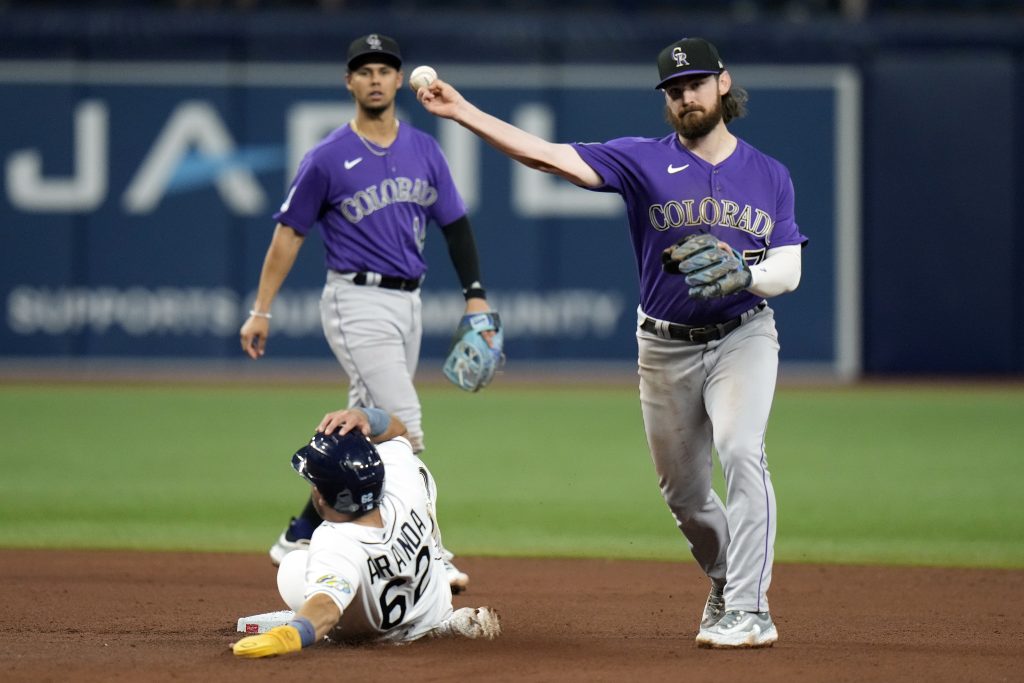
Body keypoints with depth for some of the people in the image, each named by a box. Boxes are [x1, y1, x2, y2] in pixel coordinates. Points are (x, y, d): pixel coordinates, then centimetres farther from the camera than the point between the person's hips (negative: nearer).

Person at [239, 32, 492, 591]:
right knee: (404, 425, -15)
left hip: (406, 304, 6)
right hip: (357, 302, -6)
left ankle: (301, 538, 21)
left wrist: (475, 293, 2)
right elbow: (289, 233, -1)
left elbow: (454, 223, 13)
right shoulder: (328, 158, -5)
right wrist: (260, 310, -4)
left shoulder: (424, 150, 9)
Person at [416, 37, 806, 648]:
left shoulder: (770, 175, 3)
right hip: (666, 347, 2)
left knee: (741, 450, -24)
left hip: (743, 338, -2)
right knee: (682, 488, 10)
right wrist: (462, 112, -23)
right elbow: (549, 156, -12)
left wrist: (745, 275, -25)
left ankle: (748, 611, -23)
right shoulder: (644, 160, -2)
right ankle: (728, 581, 37)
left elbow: (790, 271, -2)